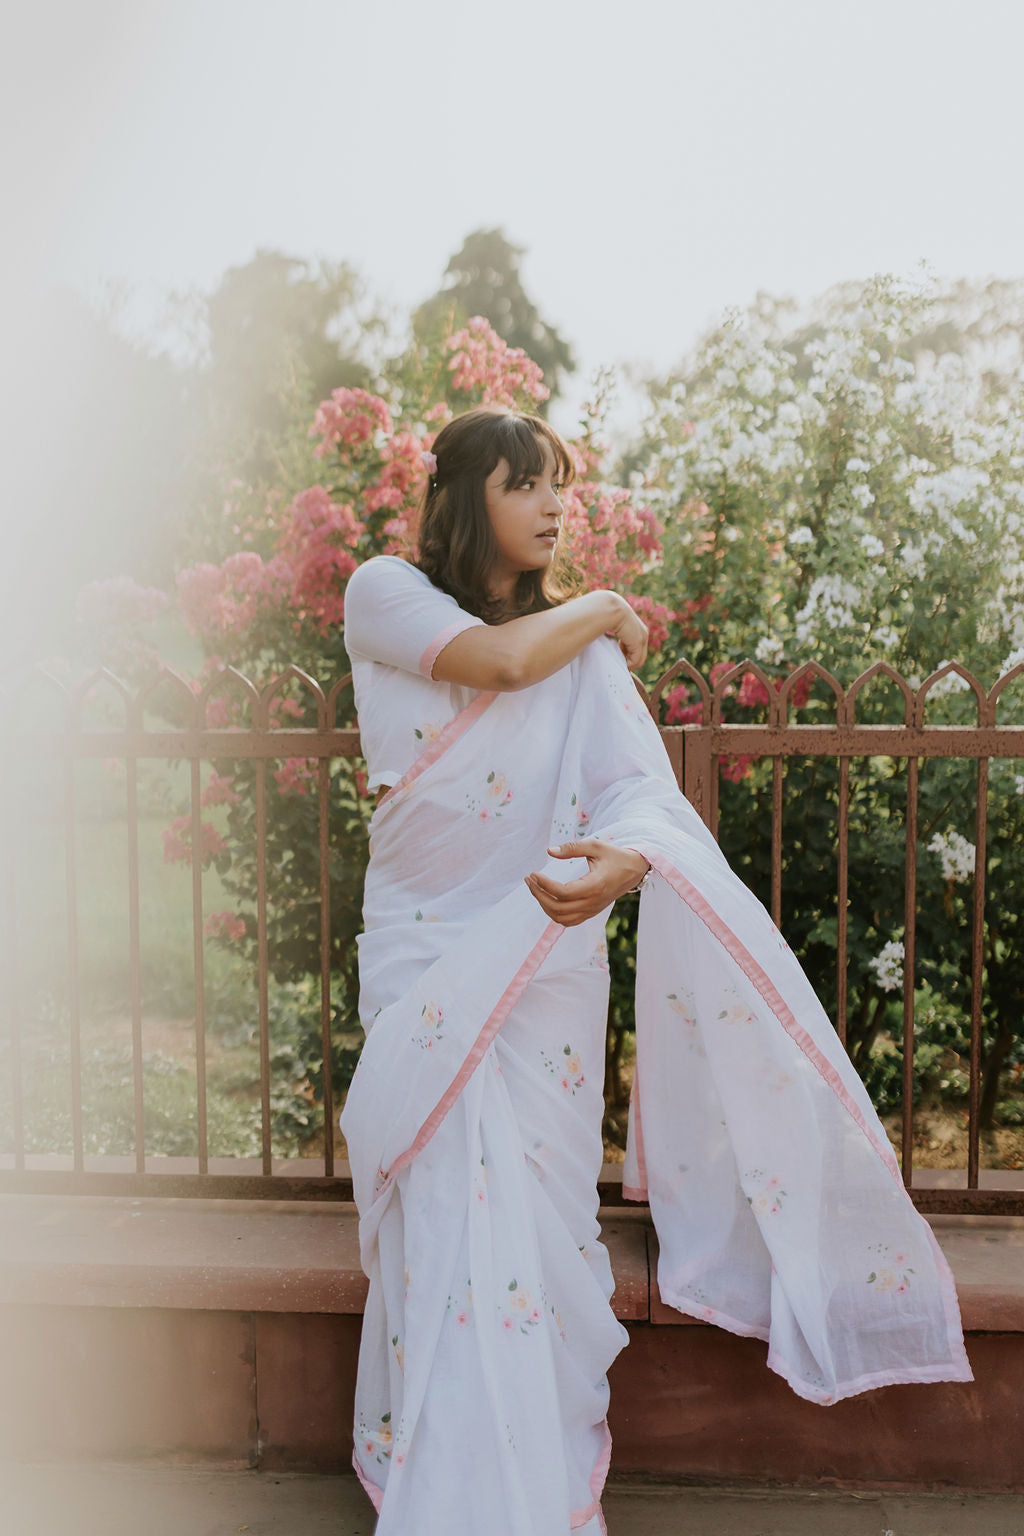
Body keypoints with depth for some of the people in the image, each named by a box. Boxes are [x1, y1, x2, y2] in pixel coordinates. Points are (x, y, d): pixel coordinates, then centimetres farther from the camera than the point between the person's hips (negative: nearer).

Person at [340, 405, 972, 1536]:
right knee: (441, 1226, -7)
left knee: (526, 1223, -5)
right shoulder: (384, 595, 0)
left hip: (543, 965, 1)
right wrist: (603, 610, 1)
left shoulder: (584, 647, 6)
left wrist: (622, 862, -31)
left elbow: (643, 784, -8)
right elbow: (498, 657, -18)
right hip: (420, 964, -1)